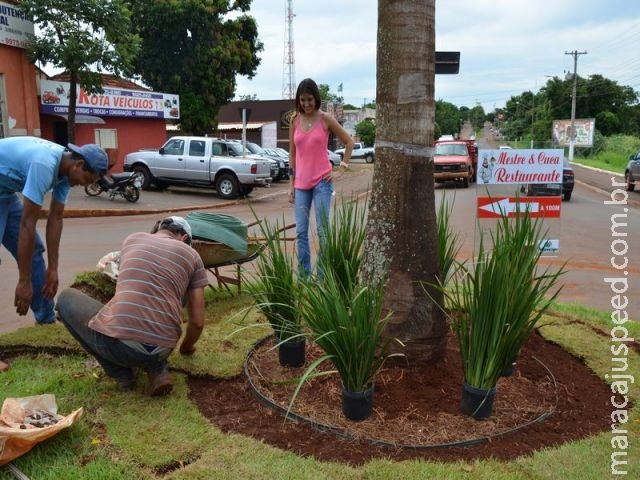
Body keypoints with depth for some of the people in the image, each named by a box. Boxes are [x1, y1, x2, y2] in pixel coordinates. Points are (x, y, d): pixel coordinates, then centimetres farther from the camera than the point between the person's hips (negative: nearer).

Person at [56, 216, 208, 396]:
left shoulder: (132, 239, 18)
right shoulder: (192, 255, 15)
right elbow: (198, 322, 13)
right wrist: (186, 347, 36)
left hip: (117, 344, -3)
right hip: (161, 349, 3)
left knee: (66, 298, 26)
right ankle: (157, 369, 11)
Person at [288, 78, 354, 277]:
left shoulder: (325, 119, -2)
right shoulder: (295, 121, 7)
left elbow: (349, 142, 5)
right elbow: (292, 154, 10)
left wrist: (341, 169, -2)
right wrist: (291, 184, 7)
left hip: (322, 182, -3)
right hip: (301, 183, 3)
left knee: (322, 231, -1)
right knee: (301, 232, 4)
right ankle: (303, 275, 12)